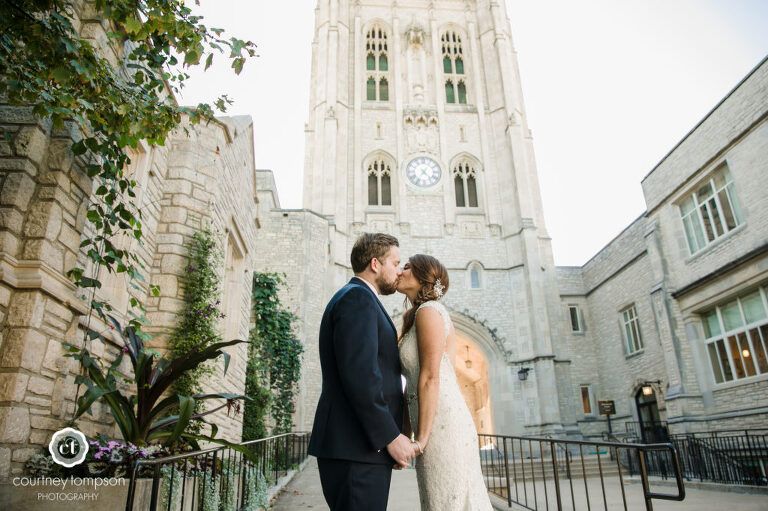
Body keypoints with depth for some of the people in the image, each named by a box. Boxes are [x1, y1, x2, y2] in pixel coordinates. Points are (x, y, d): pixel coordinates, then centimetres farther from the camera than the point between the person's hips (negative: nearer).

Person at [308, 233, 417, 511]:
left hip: (359, 446, 10)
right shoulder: (358, 297, -11)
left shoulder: (355, 298, 21)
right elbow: (359, 375, -22)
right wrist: (391, 437, -19)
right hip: (356, 447, -10)